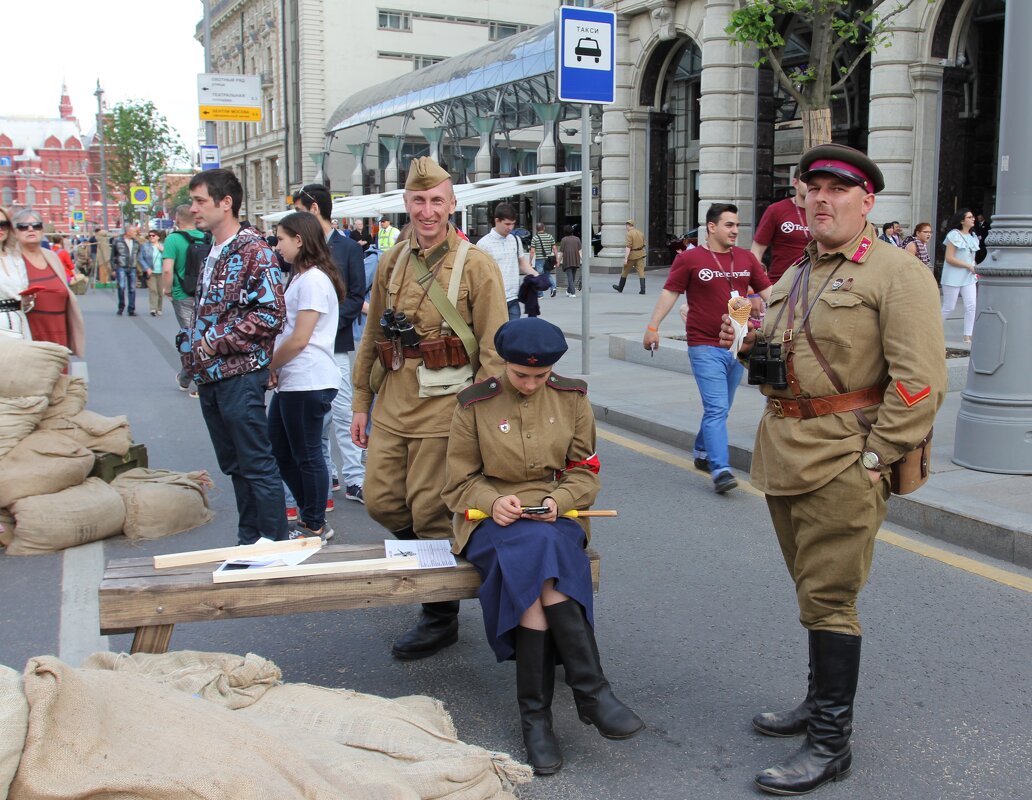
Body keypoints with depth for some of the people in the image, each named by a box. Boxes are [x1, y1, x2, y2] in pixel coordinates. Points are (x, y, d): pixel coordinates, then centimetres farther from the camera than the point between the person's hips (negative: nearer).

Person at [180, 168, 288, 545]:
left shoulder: (254, 251, -11)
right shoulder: (212, 253, 15)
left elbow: (271, 314, -18)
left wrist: (218, 342, -16)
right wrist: (193, 344, 9)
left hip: (239, 375, -9)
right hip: (210, 376, 9)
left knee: (257, 465, -2)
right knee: (234, 465, 15)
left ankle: (275, 544, 7)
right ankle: (249, 540, 25)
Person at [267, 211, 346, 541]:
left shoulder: (313, 280, -14)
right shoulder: (301, 277, 17)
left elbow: (299, 339, -19)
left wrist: (270, 365, -6)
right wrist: (275, 368, 4)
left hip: (308, 382, -10)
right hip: (290, 382, 10)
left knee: (307, 456, 1)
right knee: (281, 451, 16)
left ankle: (315, 527, 14)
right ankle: (309, 515, 28)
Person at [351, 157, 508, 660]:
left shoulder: (475, 266, -7)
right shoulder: (391, 262, 10)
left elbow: (494, 350, -8)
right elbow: (372, 336, 16)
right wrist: (361, 402, 15)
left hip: (443, 409, -5)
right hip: (392, 405, 6)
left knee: (431, 513, 1)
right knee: (381, 501, 8)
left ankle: (441, 618, 19)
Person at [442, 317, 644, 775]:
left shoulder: (572, 398, 6)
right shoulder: (474, 405, 1)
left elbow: (585, 472, 9)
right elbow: (458, 482, 5)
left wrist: (558, 500, -13)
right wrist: (492, 501, -16)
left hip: (556, 519, 1)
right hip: (493, 520, -1)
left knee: (535, 575, -33)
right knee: (538, 553, -34)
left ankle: (536, 714, -26)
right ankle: (592, 692, -30)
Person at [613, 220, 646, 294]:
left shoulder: (629, 234, -12)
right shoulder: (640, 233, 11)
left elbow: (628, 247, -20)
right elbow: (643, 245, 17)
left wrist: (626, 258, -21)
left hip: (631, 255, -6)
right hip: (640, 255, 6)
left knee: (625, 271, 12)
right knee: (641, 272, -2)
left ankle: (620, 287, 27)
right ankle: (643, 290, -14)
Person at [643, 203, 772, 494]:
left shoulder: (746, 258, 9)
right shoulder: (690, 259, -4)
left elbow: (767, 291, 12)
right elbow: (670, 292, -3)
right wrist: (653, 326, -9)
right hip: (705, 347, -5)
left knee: (721, 408, 16)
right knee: (716, 409, -12)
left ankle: (703, 453, 34)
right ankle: (721, 470, -15)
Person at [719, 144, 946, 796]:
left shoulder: (898, 273, -9)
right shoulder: (795, 278, 16)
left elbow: (920, 382, -15)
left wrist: (873, 458, -18)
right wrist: (747, 345, 5)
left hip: (846, 460, -8)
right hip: (785, 451, 8)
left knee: (828, 597, -5)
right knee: (815, 588, 18)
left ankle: (831, 743, 6)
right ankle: (822, 701, 34)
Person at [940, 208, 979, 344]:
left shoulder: (973, 236, 12)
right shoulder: (954, 235, -11)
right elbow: (949, 258, -17)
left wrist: (975, 269, 4)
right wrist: (968, 266, -17)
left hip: (968, 277, 7)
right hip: (953, 278, -7)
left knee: (971, 306, -2)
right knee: (949, 308, 0)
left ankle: (968, 336, 3)